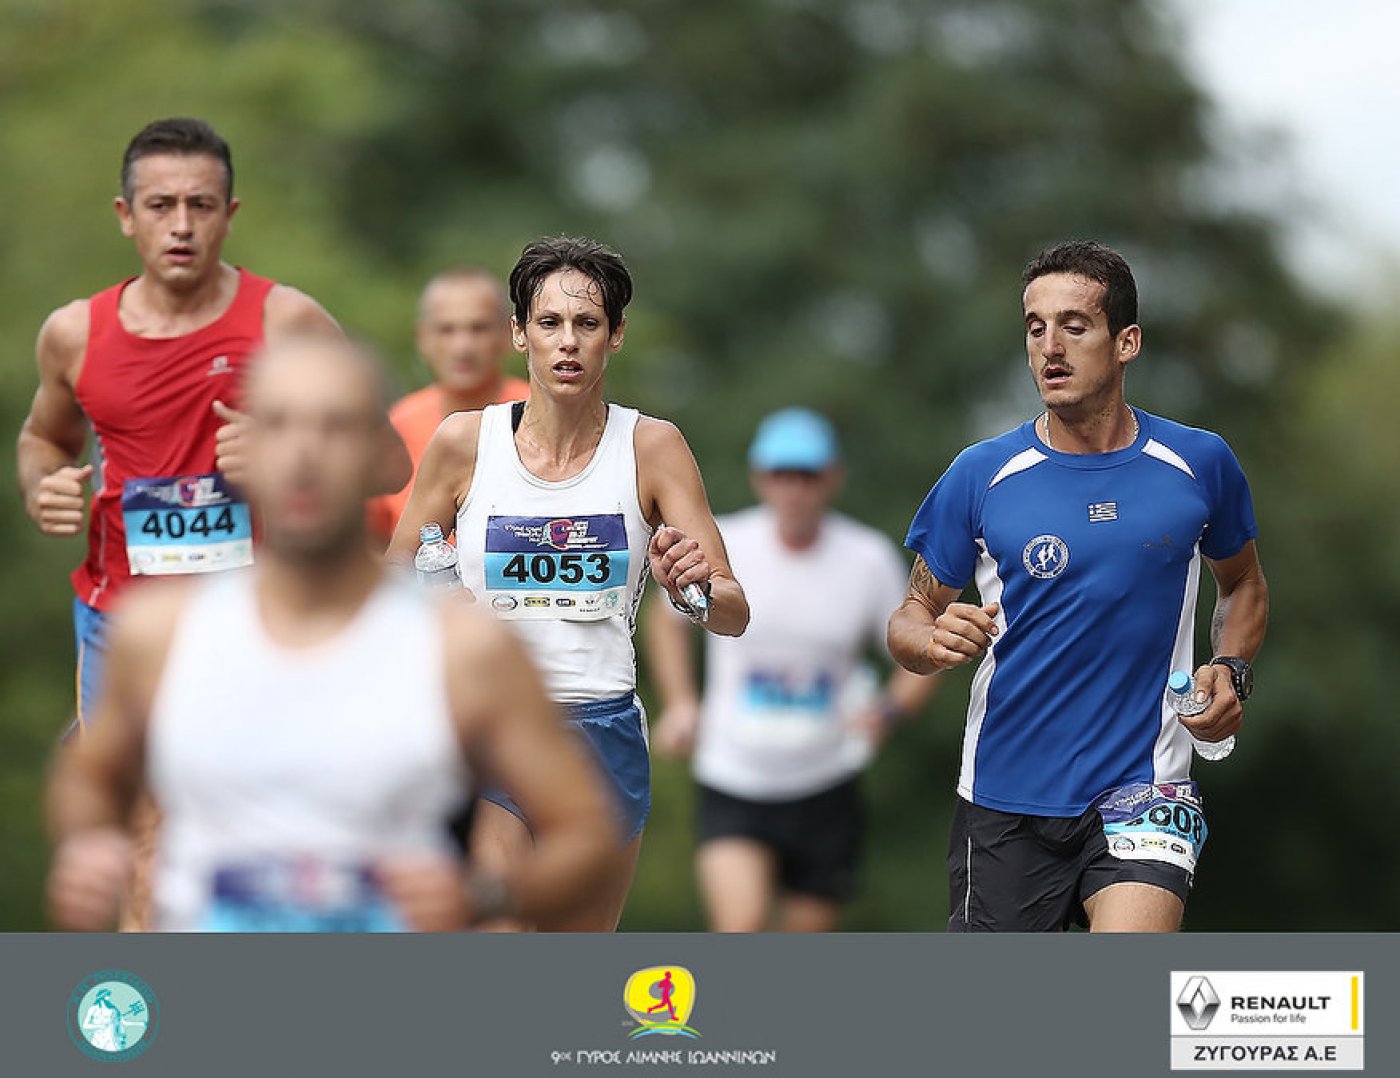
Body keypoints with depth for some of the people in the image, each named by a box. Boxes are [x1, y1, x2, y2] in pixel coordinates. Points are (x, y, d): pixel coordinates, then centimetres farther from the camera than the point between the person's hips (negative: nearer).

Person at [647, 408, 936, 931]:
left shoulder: (870, 559, -5)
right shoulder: (721, 546, -7)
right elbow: (667, 616, 14)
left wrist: (888, 707, -17)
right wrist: (679, 704, 1)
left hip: (826, 786, 2)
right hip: (732, 784, -1)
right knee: (740, 928, -22)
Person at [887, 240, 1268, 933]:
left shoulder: (1199, 465, 2)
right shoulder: (980, 475, -1)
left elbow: (1243, 583, 20)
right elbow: (912, 616, 6)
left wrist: (1230, 670, 1)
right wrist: (934, 642, -18)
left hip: (1145, 791, -1)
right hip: (1004, 803, 1)